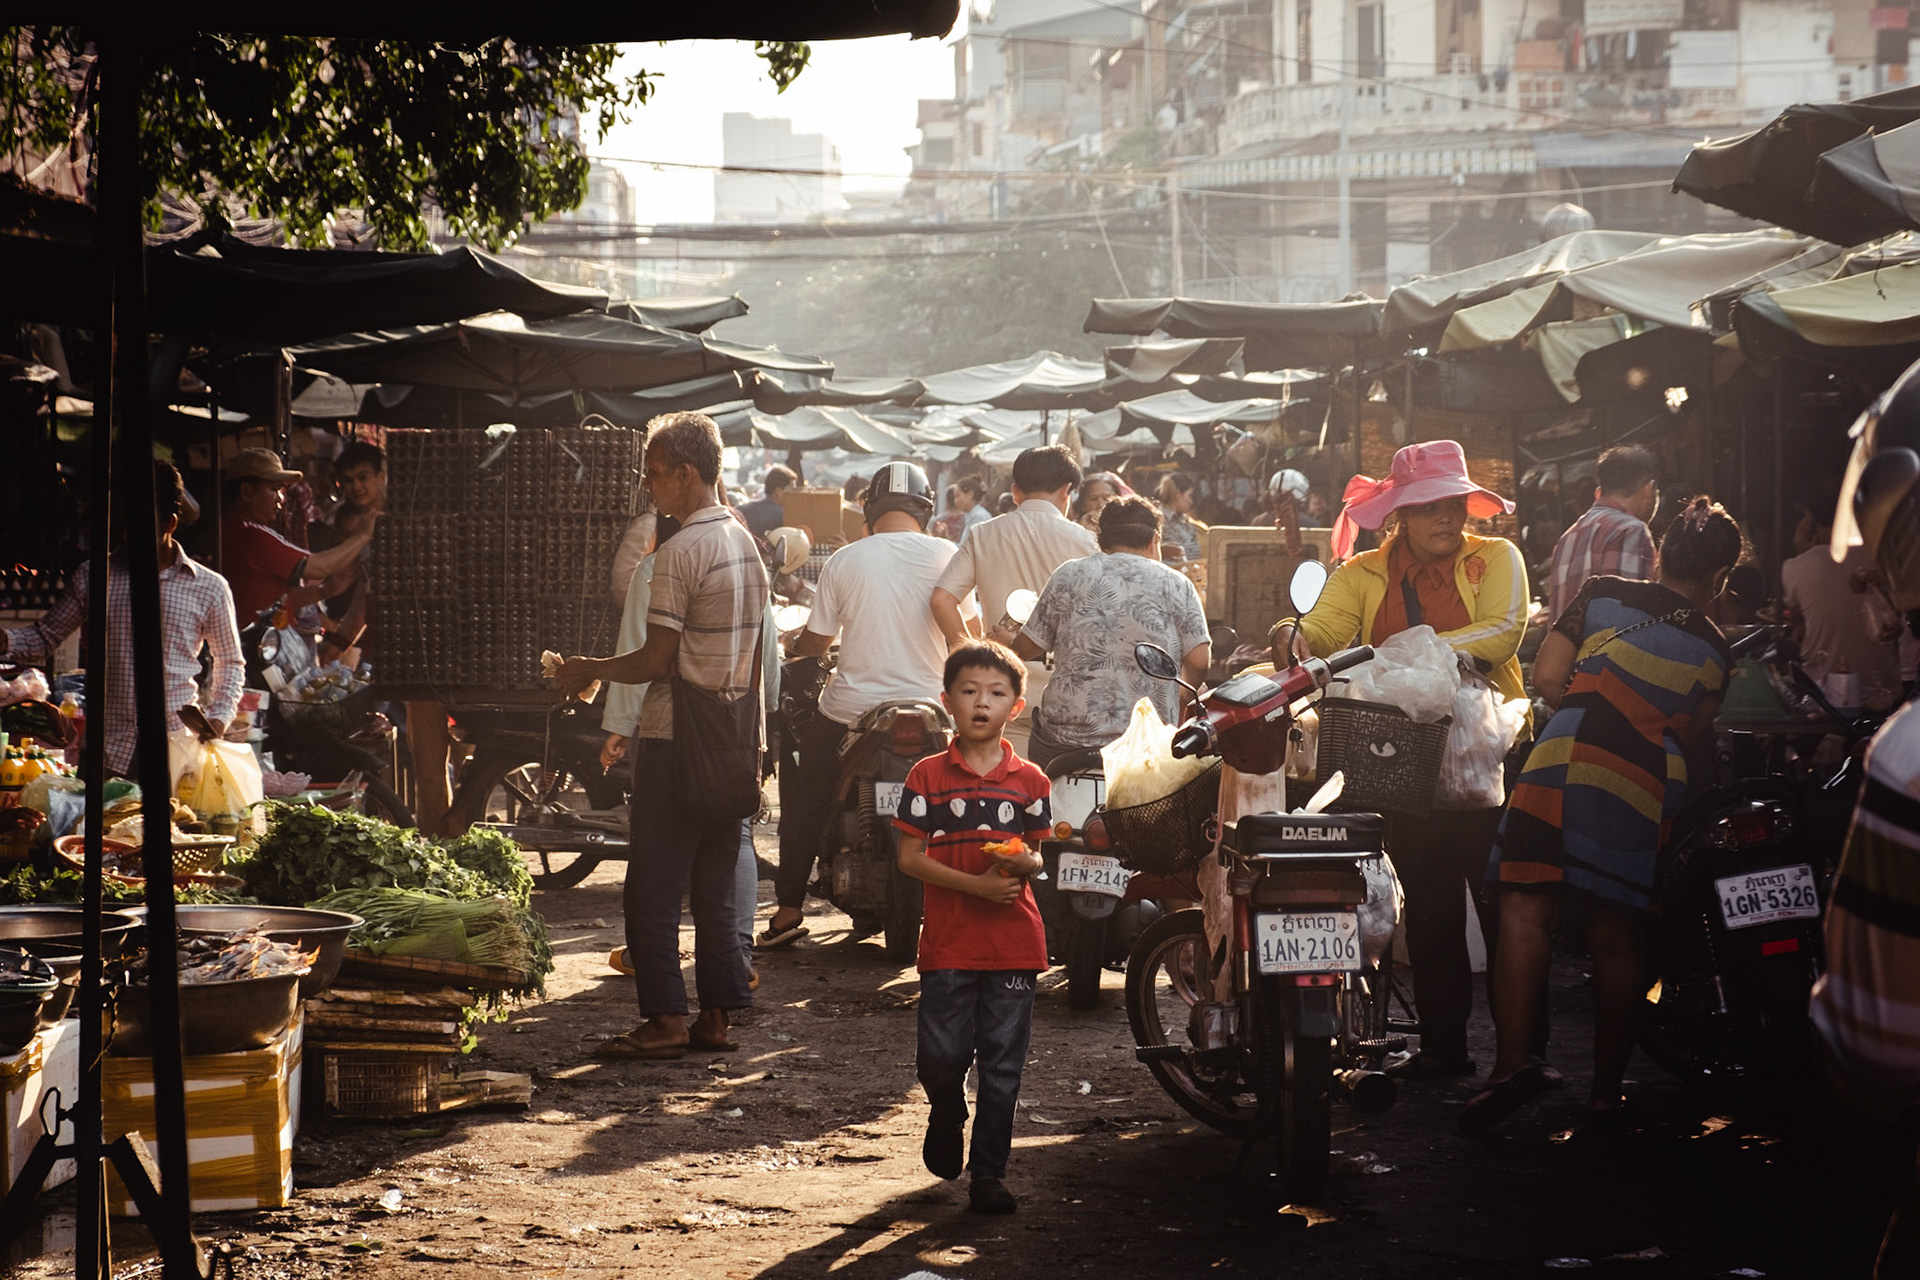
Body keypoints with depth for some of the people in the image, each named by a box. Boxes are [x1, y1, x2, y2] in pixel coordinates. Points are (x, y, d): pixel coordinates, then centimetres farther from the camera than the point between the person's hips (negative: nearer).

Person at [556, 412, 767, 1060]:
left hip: (675, 739, -9)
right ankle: (716, 1015, 12)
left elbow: (657, 660, -17)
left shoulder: (681, 552, -16)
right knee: (717, 885, 11)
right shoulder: (745, 542, 12)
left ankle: (665, 1019, -3)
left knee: (653, 887, -3)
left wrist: (590, 669, -2)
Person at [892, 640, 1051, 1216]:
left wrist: (1024, 863, -13)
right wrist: (974, 884, -14)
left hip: (1014, 940, 1)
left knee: (1002, 1064, 3)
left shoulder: (1028, 780, 6)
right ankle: (946, 1114, 31)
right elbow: (910, 857, -3)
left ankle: (988, 1172, 11)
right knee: (940, 1055, -3)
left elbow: (1037, 856, 12)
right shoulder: (928, 776, 1)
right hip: (948, 939, -1)